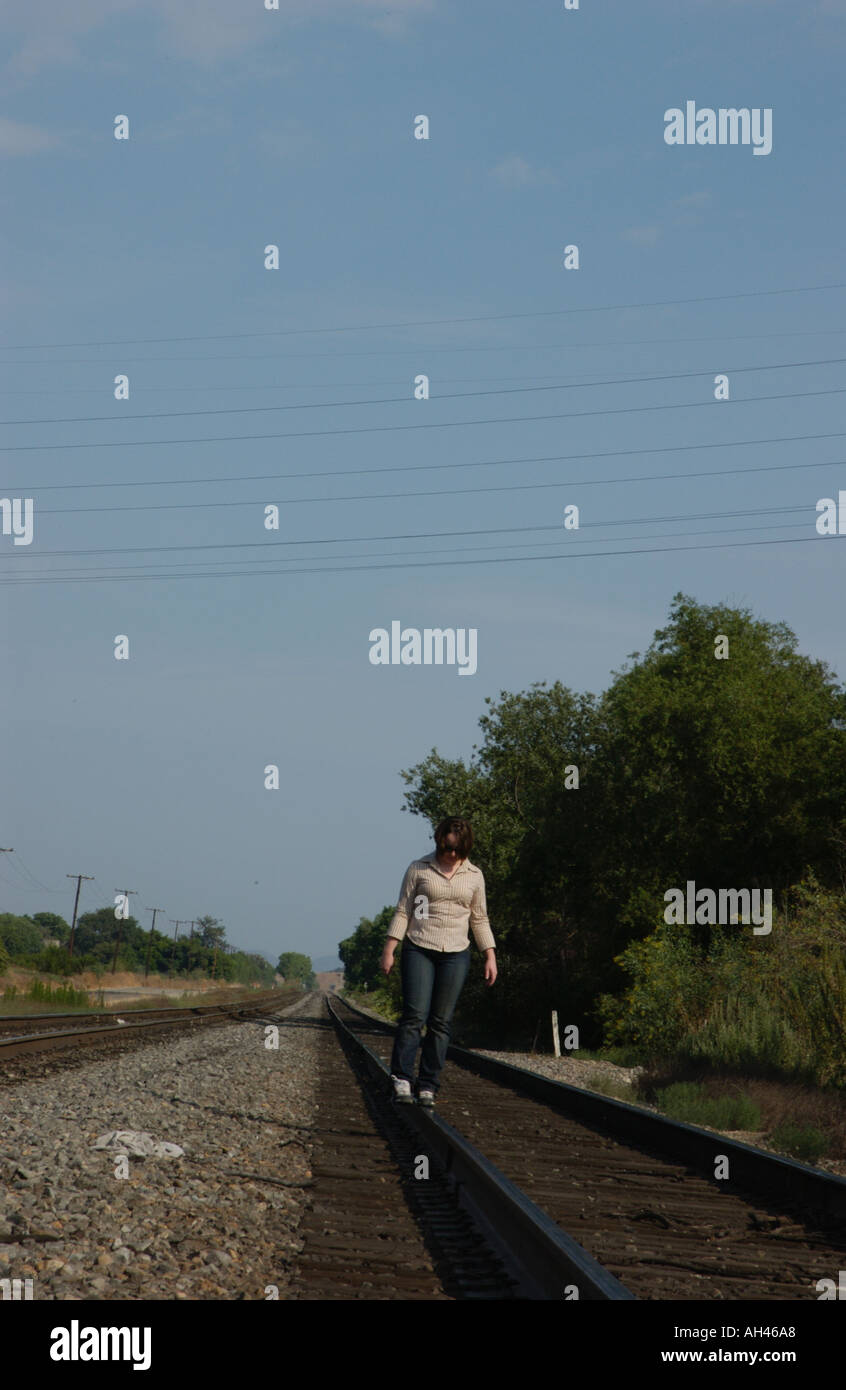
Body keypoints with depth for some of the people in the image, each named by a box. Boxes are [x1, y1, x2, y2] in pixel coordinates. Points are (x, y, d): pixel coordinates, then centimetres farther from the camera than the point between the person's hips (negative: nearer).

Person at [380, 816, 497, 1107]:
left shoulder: (474, 876, 10)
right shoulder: (419, 869, 3)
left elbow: (479, 919, 16)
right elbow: (402, 911, 4)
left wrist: (490, 956, 8)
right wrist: (388, 949, -2)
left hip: (456, 954, 2)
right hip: (419, 950, -2)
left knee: (441, 1022, -1)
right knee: (415, 1015, -13)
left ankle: (428, 1086, 3)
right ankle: (401, 1080, -10)